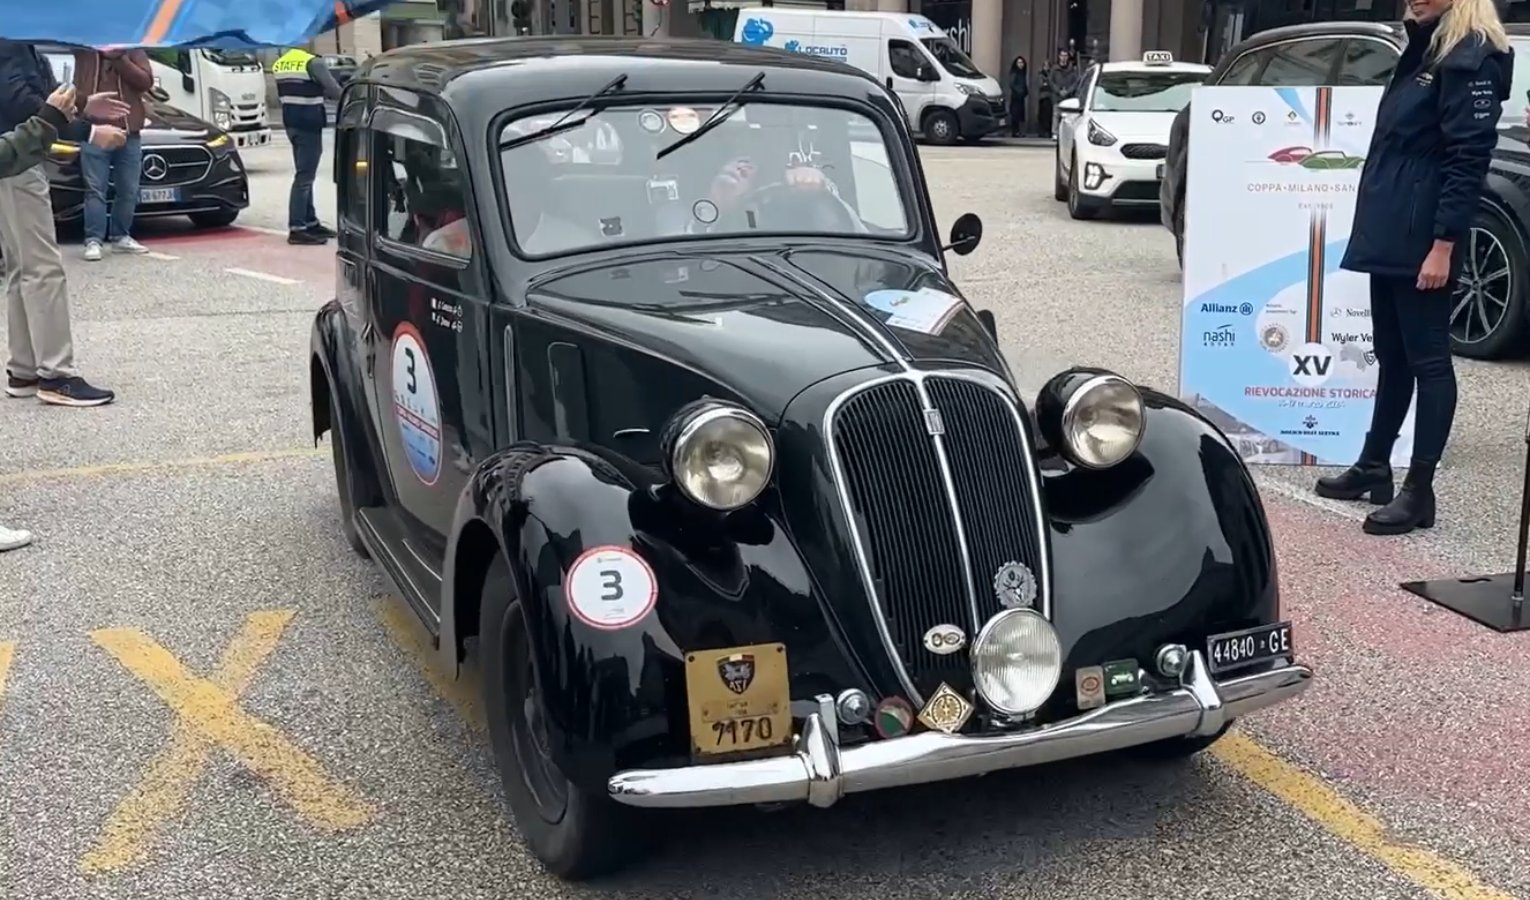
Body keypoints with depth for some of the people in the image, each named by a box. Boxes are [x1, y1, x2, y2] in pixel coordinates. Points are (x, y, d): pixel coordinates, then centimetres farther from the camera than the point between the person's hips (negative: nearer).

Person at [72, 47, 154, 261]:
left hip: (128, 131, 2)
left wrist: (119, 58, -11)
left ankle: (121, 237, 19)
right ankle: (93, 241, -6)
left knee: (128, 190, 7)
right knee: (95, 189, -6)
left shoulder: (134, 50, 10)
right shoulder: (84, 47, 8)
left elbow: (146, 81, -3)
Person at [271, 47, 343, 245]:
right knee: (304, 176, -8)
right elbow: (334, 90, -13)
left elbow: (283, 94, 15)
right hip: (309, 124, -8)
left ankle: (310, 222, 22)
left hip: (290, 122, 8)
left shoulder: (278, 64, 12)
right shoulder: (313, 63, -12)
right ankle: (296, 229, -10)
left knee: (305, 174, 17)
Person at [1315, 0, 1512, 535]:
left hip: (1422, 239, -9)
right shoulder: (1423, 49, 17)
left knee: (1426, 358, -5)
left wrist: (1444, 244, -22)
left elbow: (1469, 160, -17)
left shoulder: (1471, 57, -11)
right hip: (1389, 234, 9)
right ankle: (1374, 465, 26)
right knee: (1391, 355, 15)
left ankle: (1419, 490, 0)